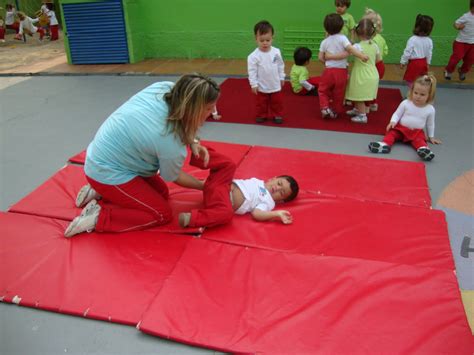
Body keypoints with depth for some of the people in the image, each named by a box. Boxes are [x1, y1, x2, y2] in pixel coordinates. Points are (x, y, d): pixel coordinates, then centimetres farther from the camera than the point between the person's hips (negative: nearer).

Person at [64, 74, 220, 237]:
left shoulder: (165, 87, -15)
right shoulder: (171, 144, -32)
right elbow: (174, 177, -10)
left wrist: (193, 142, -8)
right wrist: (204, 186, 5)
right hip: (107, 173, -8)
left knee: (162, 192, 18)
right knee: (163, 214, -3)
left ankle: (99, 192, 17)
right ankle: (98, 216, -5)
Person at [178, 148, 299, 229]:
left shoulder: (268, 202, 4)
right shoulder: (258, 181, 20)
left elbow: (256, 213, -13)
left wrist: (277, 214, -22)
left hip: (227, 202, -4)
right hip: (219, 186, 4)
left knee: (226, 214, -41)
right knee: (229, 164, -14)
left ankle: (191, 218, -39)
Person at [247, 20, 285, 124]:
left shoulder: (276, 52, -7)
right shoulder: (253, 56, -17)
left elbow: (281, 66, 5)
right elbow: (252, 71, -14)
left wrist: (282, 78, 9)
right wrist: (253, 84, -14)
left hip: (275, 85, 2)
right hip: (262, 87, -2)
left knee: (277, 102, 15)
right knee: (261, 103, 14)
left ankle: (277, 115, 33)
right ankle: (261, 115, 33)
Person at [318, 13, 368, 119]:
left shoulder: (324, 42, -1)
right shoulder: (342, 38, -8)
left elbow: (320, 57, -2)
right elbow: (350, 48, -22)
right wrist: (361, 55, -28)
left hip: (329, 70, 0)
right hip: (341, 71, 0)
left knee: (323, 90, 17)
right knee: (338, 94, 14)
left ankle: (325, 108, -1)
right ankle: (335, 111, 22)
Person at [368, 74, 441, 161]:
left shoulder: (430, 109, -1)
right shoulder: (405, 103, -5)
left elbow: (430, 124, 12)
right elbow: (397, 114, 2)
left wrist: (431, 137, 17)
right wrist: (393, 122, -20)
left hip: (417, 132, 0)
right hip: (401, 128, 0)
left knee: (419, 140, -30)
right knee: (391, 133, -27)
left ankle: (423, 149, -59)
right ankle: (385, 144, -52)